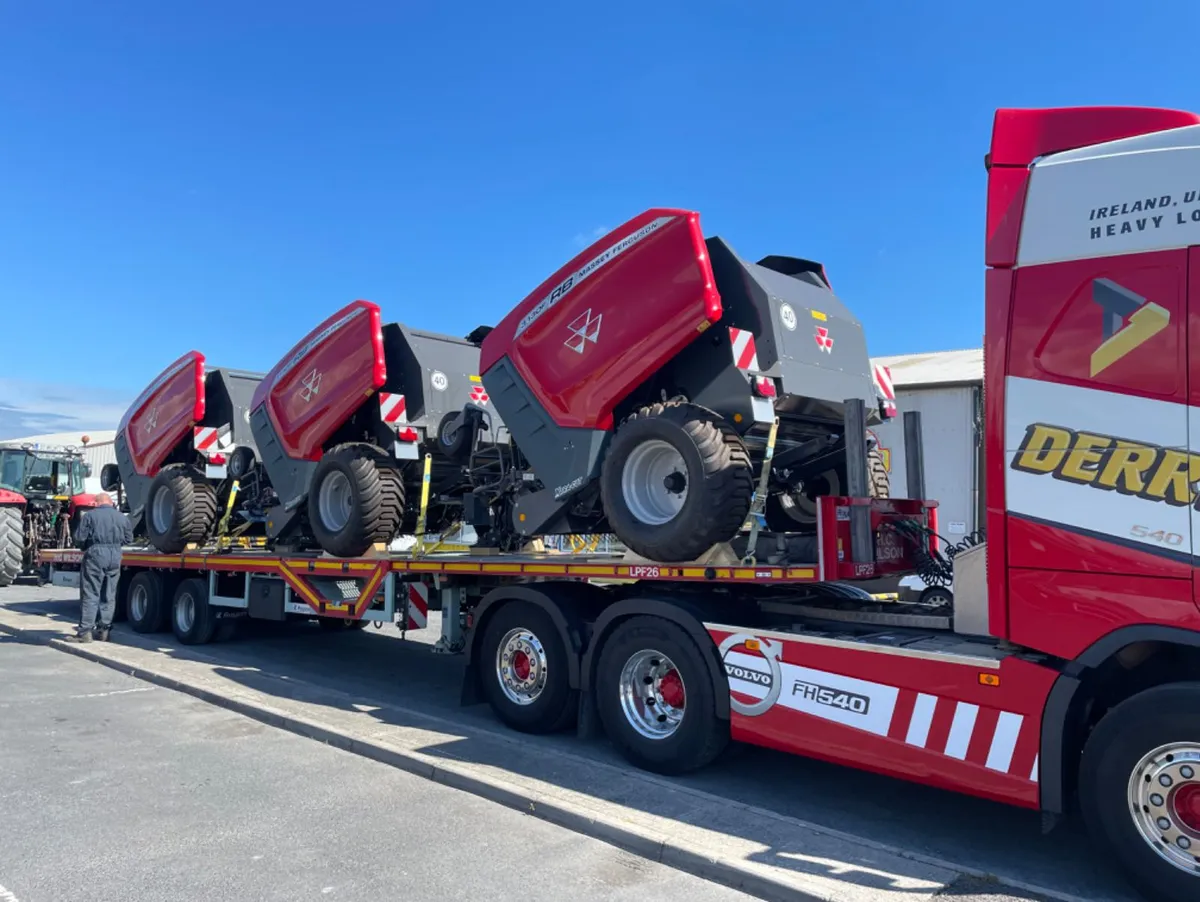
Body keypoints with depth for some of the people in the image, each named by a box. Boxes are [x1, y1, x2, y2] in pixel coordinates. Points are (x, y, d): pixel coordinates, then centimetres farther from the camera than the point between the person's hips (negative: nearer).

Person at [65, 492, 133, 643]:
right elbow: (128, 538, 13)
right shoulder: (122, 517, 9)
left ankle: (85, 631, -2)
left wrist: (85, 548, 15)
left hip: (95, 555, -4)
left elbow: (79, 538, -4)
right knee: (109, 596, 9)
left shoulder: (90, 516, -2)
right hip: (115, 556, 4)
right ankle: (104, 630, 14)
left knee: (90, 595, -1)